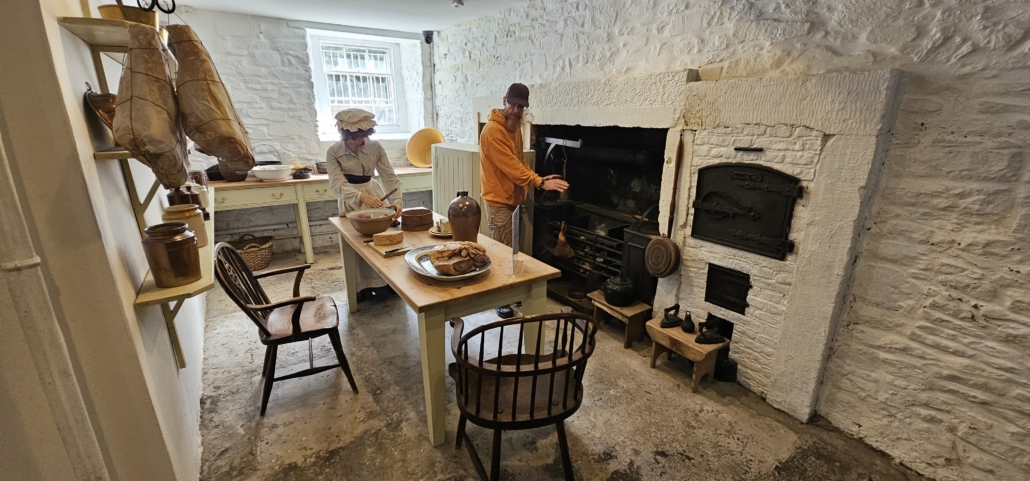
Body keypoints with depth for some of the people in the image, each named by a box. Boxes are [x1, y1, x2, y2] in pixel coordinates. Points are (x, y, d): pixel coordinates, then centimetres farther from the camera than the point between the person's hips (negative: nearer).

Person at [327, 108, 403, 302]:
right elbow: (337, 184, -23)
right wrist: (361, 196, -41)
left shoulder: (375, 147, -7)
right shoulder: (333, 152, -12)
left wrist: (397, 200, -27)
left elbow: (390, 177, -9)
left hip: (375, 194, 2)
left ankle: (387, 283, 9)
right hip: (350, 202, -2)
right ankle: (362, 288, 10)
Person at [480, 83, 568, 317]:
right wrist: (540, 183, -27)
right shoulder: (493, 130, -18)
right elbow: (510, 166, -25)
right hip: (499, 199, -9)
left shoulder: (515, 127, 12)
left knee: (508, 250, 16)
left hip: (511, 196, 9)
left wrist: (537, 178, 3)